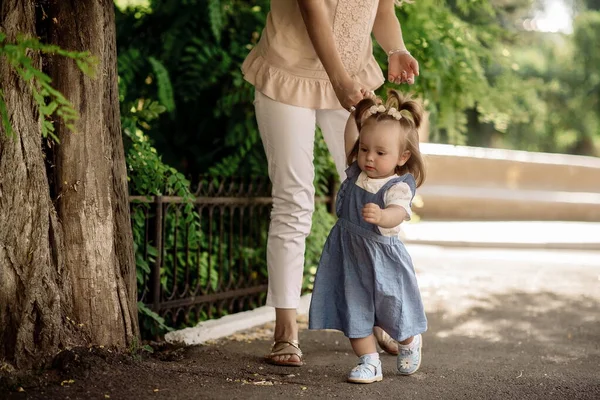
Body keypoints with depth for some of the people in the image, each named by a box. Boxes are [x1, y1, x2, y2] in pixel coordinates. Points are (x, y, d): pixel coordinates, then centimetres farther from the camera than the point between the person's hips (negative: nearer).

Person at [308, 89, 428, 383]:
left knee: (392, 310, 10)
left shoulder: (399, 187, -22)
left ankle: (411, 344, 40)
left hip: (381, 258, -5)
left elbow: (398, 213, -42)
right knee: (354, 311, 4)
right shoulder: (357, 171, -1)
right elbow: (350, 140, 17)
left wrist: (381, 215, -62)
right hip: (348, 254, 5)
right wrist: (358, 114, 12)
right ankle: (369, 363, 11)